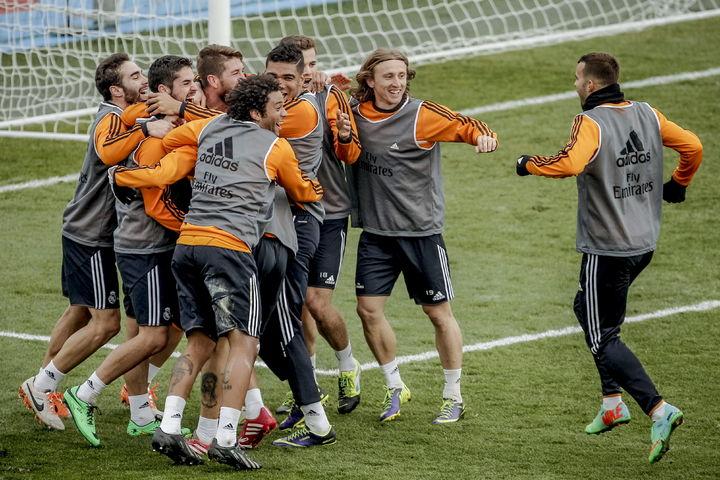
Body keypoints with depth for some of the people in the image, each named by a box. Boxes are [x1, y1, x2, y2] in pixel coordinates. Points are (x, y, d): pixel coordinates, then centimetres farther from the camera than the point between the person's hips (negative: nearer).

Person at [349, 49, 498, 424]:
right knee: (368, 308, -1)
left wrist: (484, 136, -40)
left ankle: (453, 398, 18)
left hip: (421, 231, -4)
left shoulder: (422, 115, -12)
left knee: (438, 313, 4)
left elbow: (464, 126, -16)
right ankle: (394, 388, 19)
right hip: (375, 232, 4)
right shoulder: (357, 113, 0)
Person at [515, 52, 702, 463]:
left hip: (606, 250, -8)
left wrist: (529, 165, -16)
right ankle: (613, 403, 26)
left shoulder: (591, 123, -17)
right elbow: (692, 146, 8)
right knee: (589, 310, 27)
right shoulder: (647, 114, 4)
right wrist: (677, 185, 25)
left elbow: (571, 163, -34)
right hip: (645, 242, 8)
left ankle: (659, 410, -17)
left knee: (603, 339, -2)